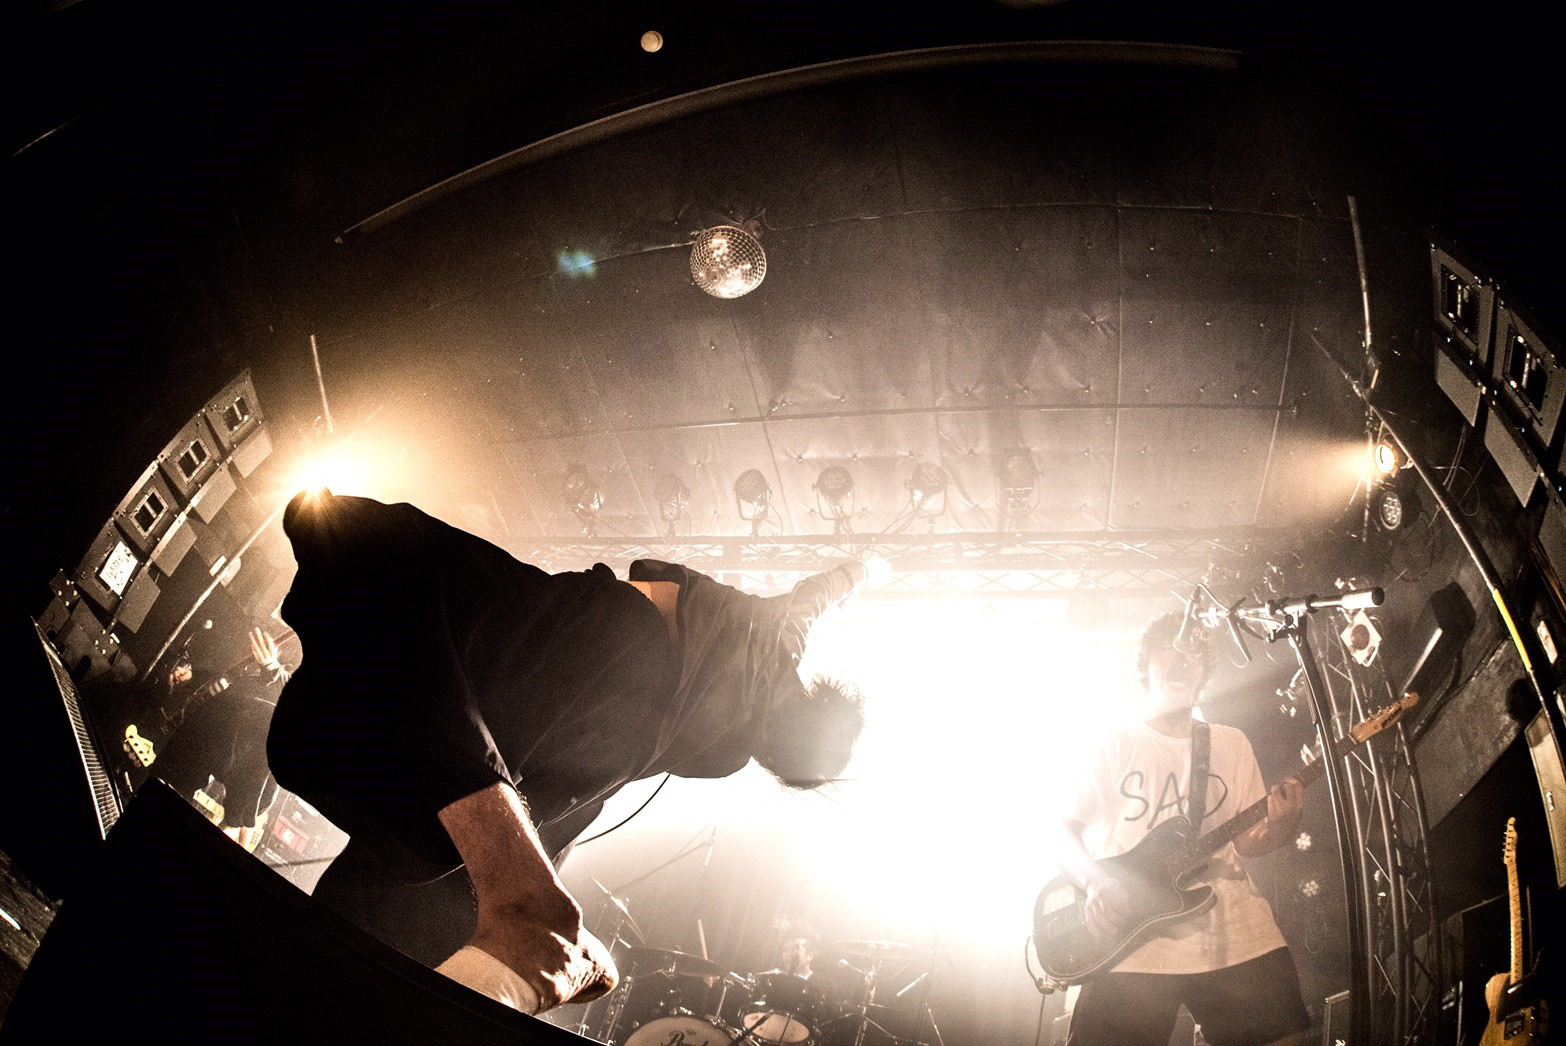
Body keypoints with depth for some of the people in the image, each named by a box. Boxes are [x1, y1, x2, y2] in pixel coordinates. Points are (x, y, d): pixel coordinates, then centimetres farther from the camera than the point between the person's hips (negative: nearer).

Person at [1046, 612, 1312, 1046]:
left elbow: (1247, 840, 14)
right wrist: (1097, 884, -12)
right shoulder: (1116, 746, 10)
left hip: (1232, 932, 3)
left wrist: (1282, 826, -9)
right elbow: (1064, 833, 7)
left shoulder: (1231, 744, 17)